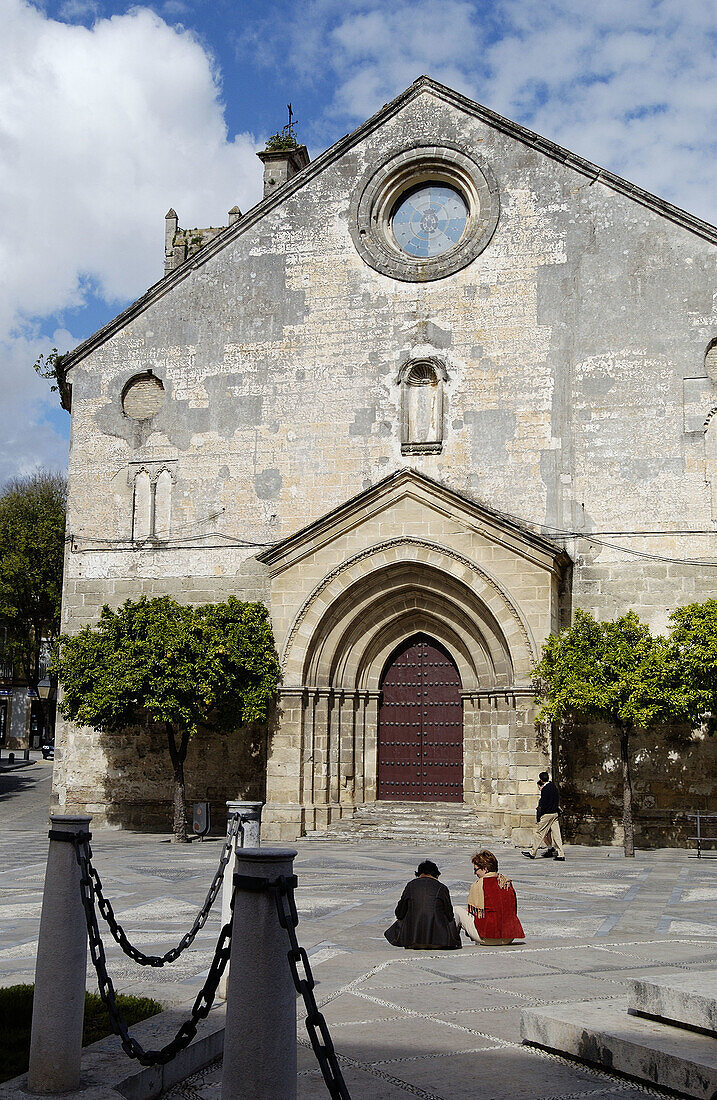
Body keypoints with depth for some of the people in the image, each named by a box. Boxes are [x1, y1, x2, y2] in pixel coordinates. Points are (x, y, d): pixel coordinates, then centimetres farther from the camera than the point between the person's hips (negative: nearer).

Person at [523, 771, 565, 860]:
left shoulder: (544, 790, -16)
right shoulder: (554, 787, 9)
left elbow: (543, 804, -16)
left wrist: (539, 816, -9)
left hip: (547, 814, -8)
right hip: (555, 813, 8)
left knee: (538, 832, 2)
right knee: (556, 834, 7)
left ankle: (533, 853, 8)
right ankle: (560, 854, 3)